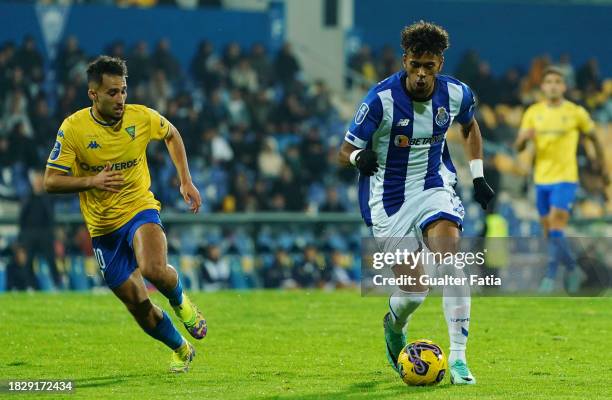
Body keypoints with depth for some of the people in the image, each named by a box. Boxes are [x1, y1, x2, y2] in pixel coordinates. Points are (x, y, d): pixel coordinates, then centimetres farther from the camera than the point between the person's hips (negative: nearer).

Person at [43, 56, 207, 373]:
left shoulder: (142, 117, -8)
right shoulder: (73, 128, -13)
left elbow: (171, 135, 14)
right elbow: (50, 181, -11)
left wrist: (186, 181, 8)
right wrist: (92, 182, -27)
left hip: (140, 209, -1)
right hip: (102, 228, 1)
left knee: (154, 269, -33)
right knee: (139, 306, 2)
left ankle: (180, 303, 3)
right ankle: (182, 350, 30)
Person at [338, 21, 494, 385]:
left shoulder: (456, 94, -8)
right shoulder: (381, 99, -20)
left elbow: (470, 126, 17)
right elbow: (344, 152, -13)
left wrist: (478, 176, 10)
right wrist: (360, 157, -37)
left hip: (434, 187, 3)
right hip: (389, 200, -2)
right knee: (414, 288, -5)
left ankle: (458, 357, -18)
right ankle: (394, 327, 34)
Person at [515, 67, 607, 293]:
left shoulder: (576, 113, -3)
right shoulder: (533, 113, 4)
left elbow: (593, 137, 12)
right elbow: (518, 147, 1)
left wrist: (602, 165, 18)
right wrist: (524, 137, -21)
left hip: (565, 178, -4)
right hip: (541, 179, 4)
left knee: (556, 228, -17)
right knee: (549, 232, 9)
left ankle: (550, 276, -14)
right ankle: (572, 269, 27)